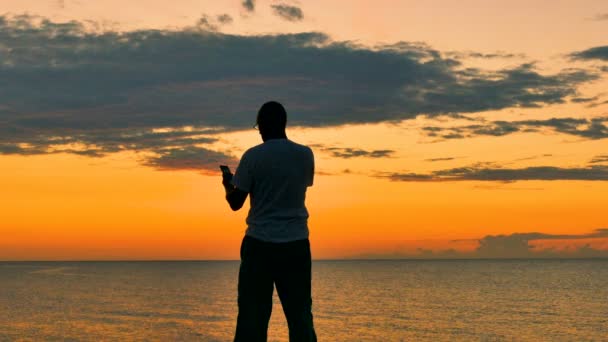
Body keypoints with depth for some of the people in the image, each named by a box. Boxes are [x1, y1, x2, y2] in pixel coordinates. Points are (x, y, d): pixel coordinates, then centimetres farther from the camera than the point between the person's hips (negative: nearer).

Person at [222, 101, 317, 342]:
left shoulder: (253, 156, -6)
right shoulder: (305, 155, 2)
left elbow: (235, 202, -3)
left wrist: (228, 185, 20)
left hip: (260, 243, -2)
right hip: (296, 243, 2)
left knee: (252, 314, 2)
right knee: (300, 314, 6)